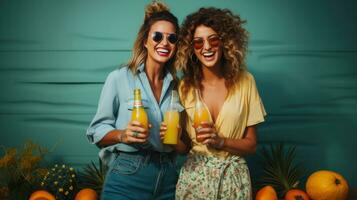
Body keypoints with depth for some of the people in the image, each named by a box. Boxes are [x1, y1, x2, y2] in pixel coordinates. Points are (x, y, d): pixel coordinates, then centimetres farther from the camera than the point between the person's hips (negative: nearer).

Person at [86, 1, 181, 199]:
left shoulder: (176, 85, 6)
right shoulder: (119, 78, -6)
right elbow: (96, 130, -5)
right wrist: (122, 135, -23)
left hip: (168, 179, 4)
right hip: (127, 177, -4)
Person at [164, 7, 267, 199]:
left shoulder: (244, 81, -5)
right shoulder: (185, 87, -3)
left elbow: (251, 144, -2)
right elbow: (184, 146, 4)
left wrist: (220, 140, -18)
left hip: (233, 178, 0)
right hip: (195, 176, 1)